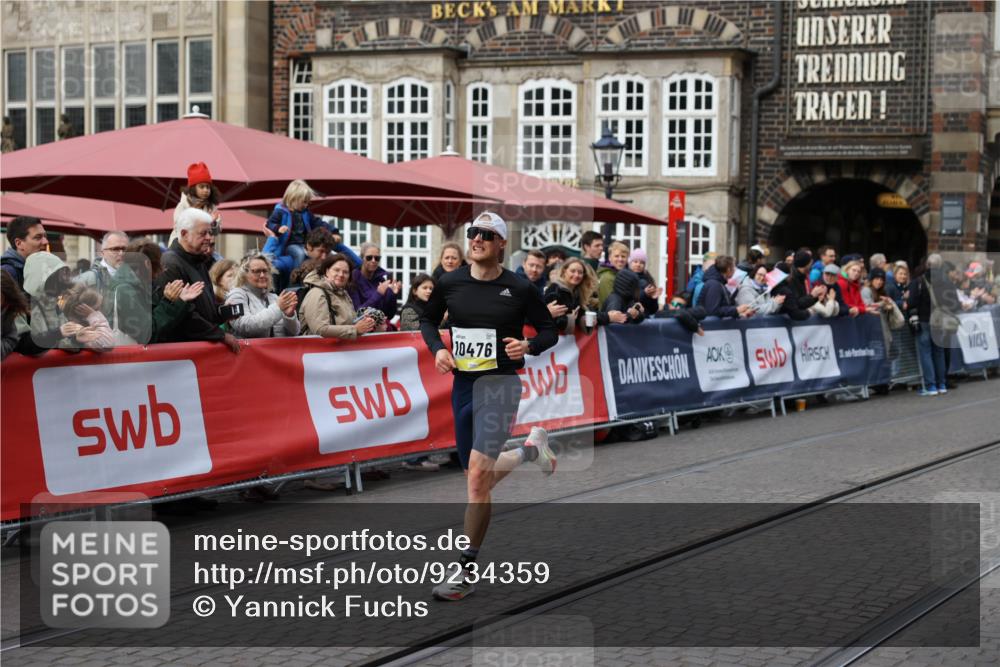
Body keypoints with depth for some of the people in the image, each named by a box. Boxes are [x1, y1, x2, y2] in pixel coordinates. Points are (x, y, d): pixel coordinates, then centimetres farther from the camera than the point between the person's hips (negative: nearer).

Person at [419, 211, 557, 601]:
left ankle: (466, 572, -12)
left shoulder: (519, 289, -4)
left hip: (500, 383, -5)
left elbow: (549, 331, 6)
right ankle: (531, 449, 48)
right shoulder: (450, 283, 3)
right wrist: (437, 348, 0)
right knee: (479, 479, 17)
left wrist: (529, 346, -15)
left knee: (478, 475, -18)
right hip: (462, 383, 5)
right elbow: (428, 320, 19)